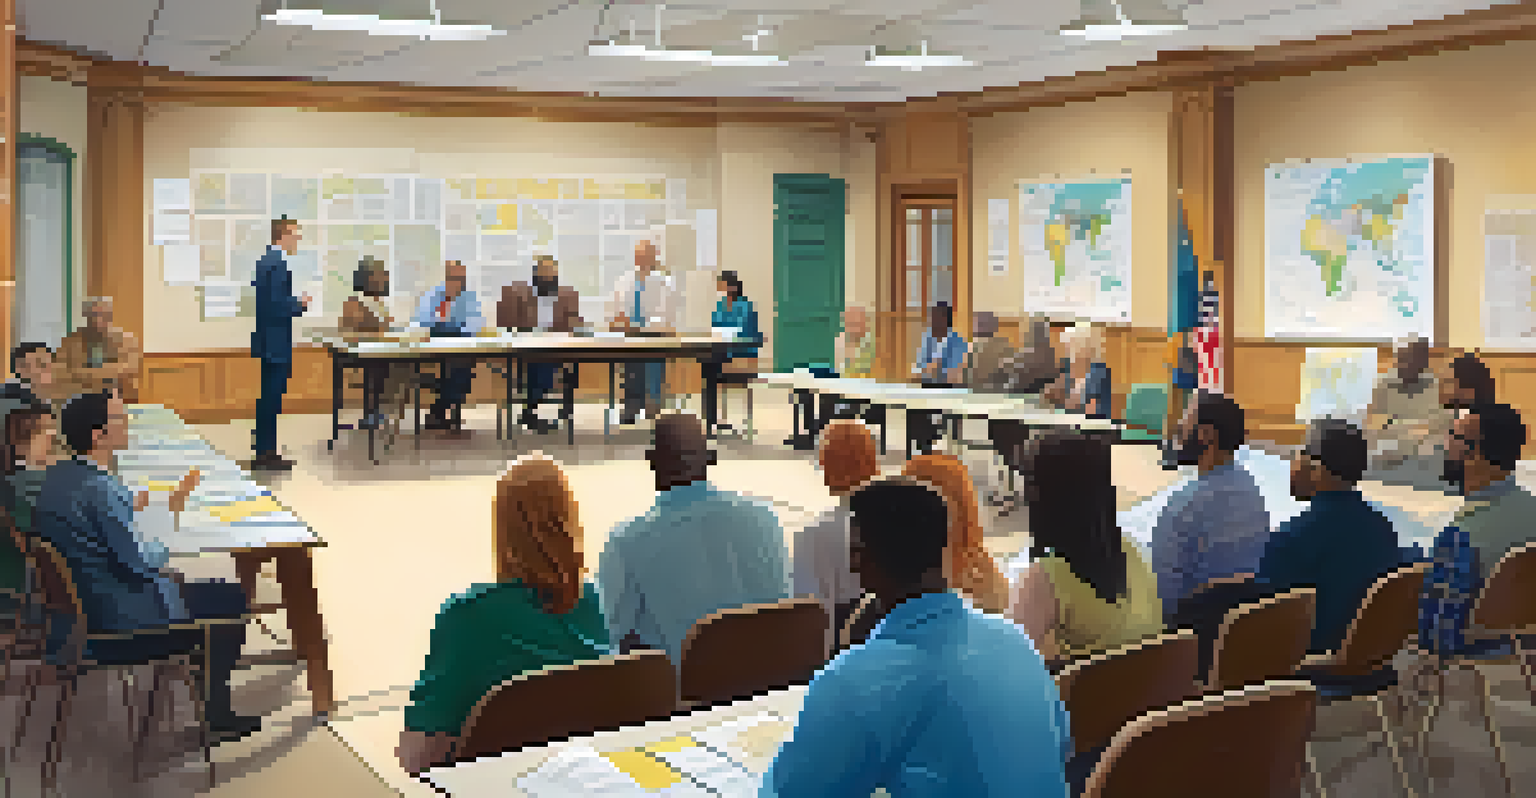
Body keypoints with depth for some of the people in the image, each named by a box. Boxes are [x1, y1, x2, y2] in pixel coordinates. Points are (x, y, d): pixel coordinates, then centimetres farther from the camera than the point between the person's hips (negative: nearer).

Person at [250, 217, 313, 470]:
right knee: (271, 398, -4)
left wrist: (296, 303, 12)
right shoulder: (278, 264, -17)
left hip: (268, 342, 10)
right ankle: (266, 454, 1)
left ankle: (265, 451, 21)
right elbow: (277, 306, -23)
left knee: (270, 398, 14)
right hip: (275, 342, -10)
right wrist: (300, 304, -9)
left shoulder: (265, 261, 14)